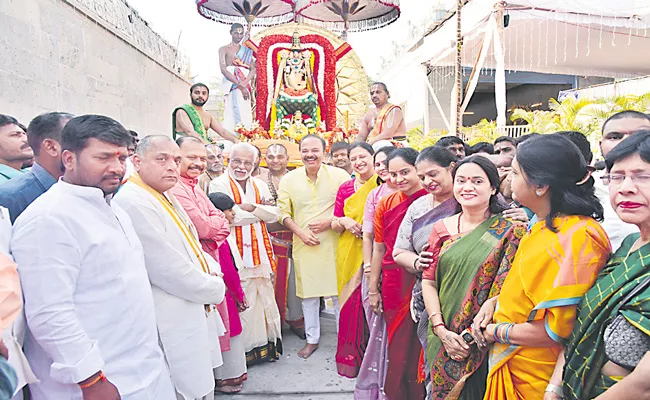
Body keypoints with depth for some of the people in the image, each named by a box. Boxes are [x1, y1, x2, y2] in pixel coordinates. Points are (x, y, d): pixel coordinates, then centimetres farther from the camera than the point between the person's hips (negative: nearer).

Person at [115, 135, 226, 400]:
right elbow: (169, 271, -23)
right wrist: (215, 289, -10)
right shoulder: (132, 203, -21)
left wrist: (211, 270, 0)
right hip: (174, 325, -10)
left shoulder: (164, 197, 11)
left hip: (195, 316, 10)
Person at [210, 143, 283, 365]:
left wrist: (250, 208, -12)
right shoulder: (219, 185, -3)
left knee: (266, 297, 12)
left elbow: (274, 214, 4)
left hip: (261, 250, 6)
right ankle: (245, 349, 12)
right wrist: (261, 210, -6)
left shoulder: (260, 186, 14)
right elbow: (229, 215, -17)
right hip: (236, 253, -5)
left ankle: (267, 344, 26)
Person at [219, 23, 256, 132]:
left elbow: (253, 69, 7)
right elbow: (223, 69, -6)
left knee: (245, 113, -7)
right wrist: (239, 85, -16)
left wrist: (244, 83, -12)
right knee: (232, 112, -14)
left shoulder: (248, 51, 18)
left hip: (245, 85, 3)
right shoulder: (224, 49, 8)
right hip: (230, 85, -3)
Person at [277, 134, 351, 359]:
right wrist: (300, 232, -10)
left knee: (339, 291, 6)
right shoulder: (289, 180, 2)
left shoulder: (339, 176, -4)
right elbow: (283, 213, 4)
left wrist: (330, 222, -15)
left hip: (334, 242, -2)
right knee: (308, 292, 13)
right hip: (304, 245, 2)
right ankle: (312, 339, 30)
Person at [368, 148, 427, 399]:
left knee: (420, 346, 11)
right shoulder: (385, 204, 3)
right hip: (394, 285, 2)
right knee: (397, 347, 13)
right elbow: (379, 249, 7)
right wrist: (373, 289, 8)